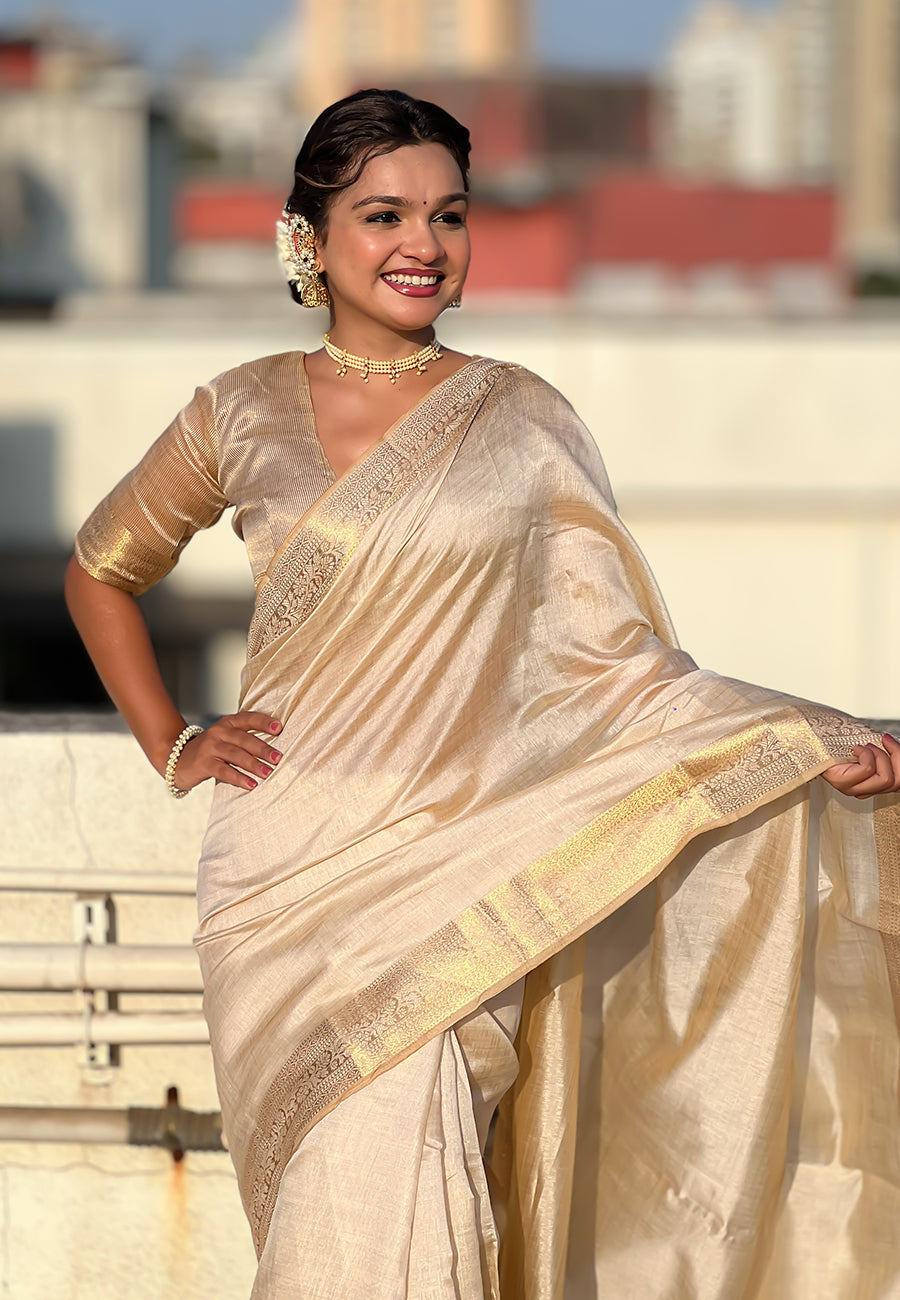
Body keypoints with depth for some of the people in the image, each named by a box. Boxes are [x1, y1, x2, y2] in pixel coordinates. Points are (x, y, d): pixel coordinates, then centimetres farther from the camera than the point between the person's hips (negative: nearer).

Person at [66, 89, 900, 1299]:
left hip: (462, 871, -1)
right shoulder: (246, 415, 7)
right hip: (295, 877, 1)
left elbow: (615, 659, 1)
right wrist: (173, 746, 11)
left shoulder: (522, 421, 4)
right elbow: (103, 568, 23)